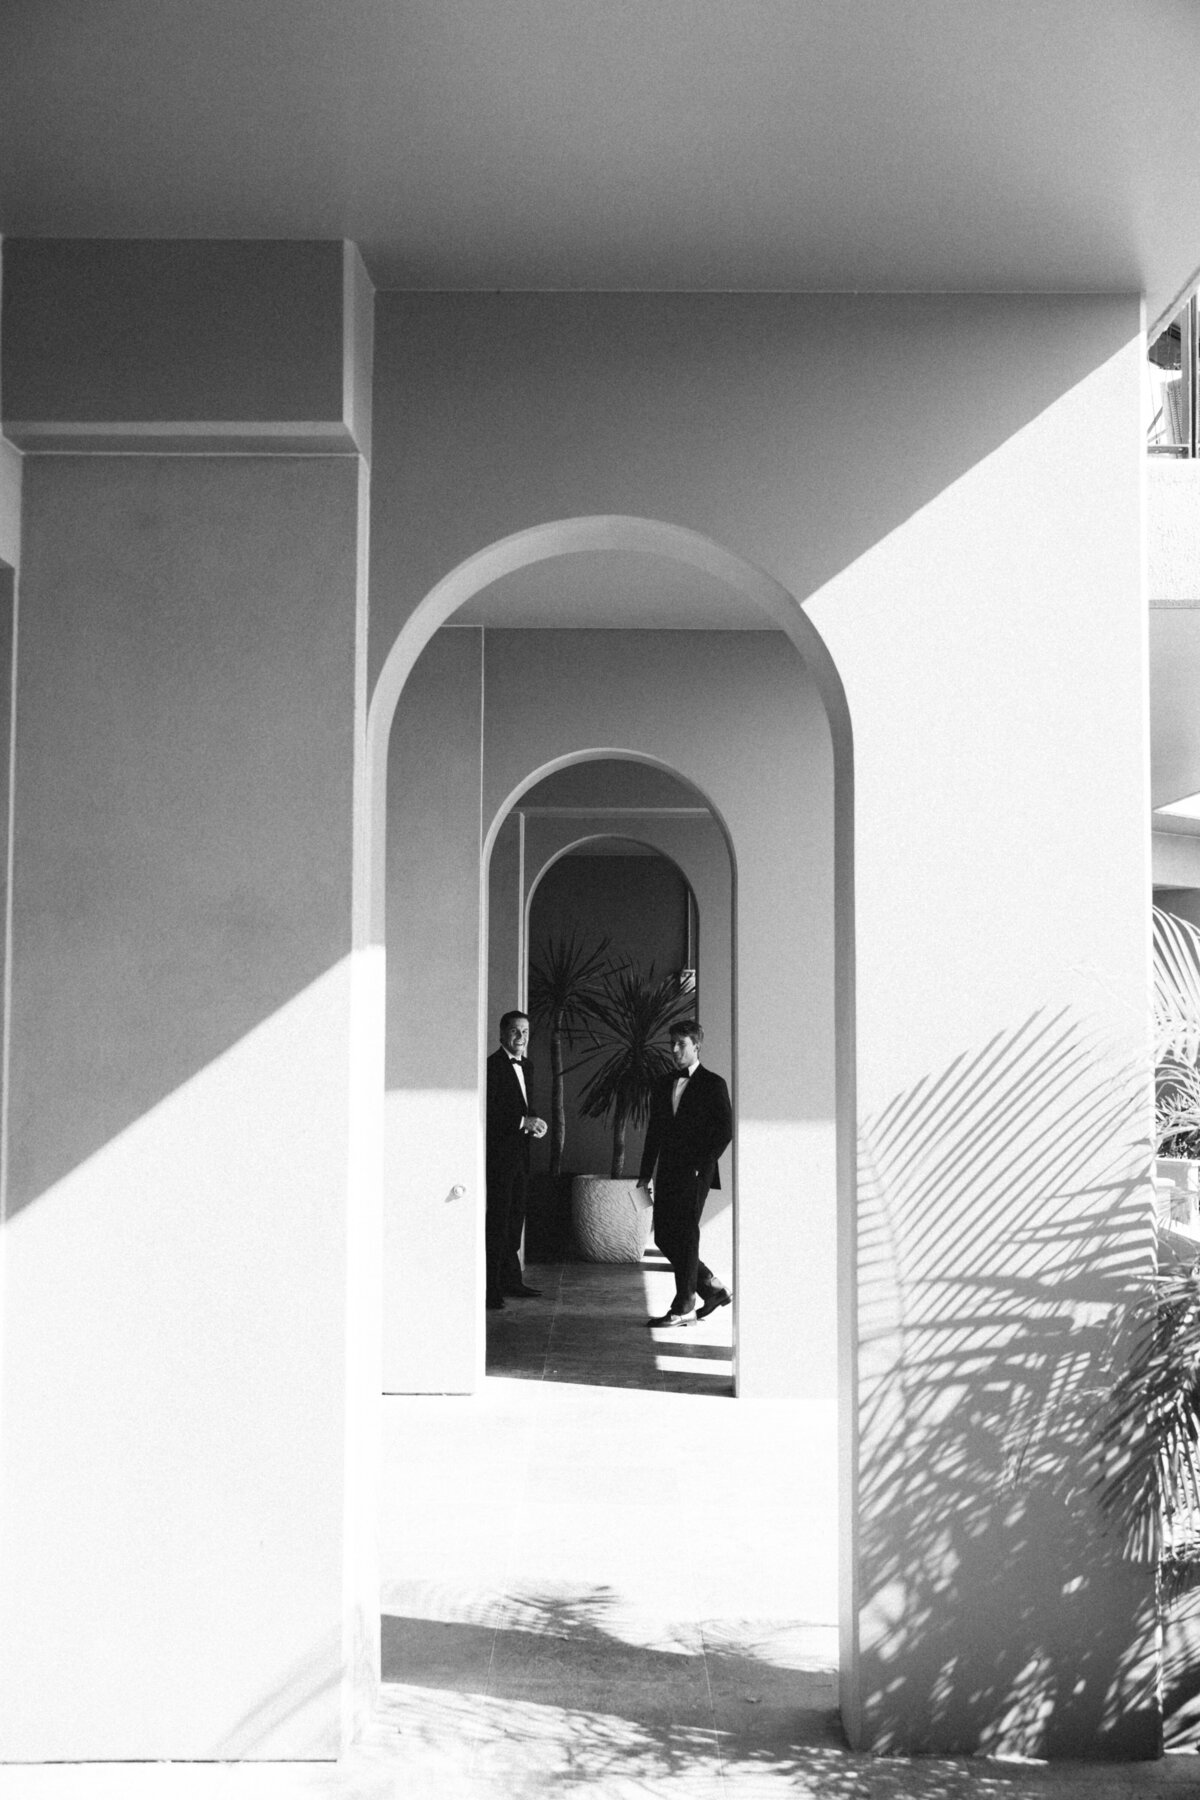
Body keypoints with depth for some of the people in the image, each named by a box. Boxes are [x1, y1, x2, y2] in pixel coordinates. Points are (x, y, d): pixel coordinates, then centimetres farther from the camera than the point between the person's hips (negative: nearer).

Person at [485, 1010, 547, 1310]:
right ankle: (492, 1288, -5)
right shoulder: (493, 1066, -12)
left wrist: (535, 1121, 4)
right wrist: (523, 1122, -21)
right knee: (498, 1220, -8)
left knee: (515, 1218, 14)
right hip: (500, 1153, -9)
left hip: (519, 1153, 9)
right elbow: (488, 1113, -19)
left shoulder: (524, 1066, 16)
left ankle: (511, 1279, 23)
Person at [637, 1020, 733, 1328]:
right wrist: (646, 1172, 12)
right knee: (664, 1237, 5)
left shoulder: (712, 1085, -2)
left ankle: (684, 1307, 0)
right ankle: (712, 1288, 21)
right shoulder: (663, 1085, 15)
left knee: (685, 1236, -7)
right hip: (667, 1172, 7)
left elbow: (725, 1130, -6)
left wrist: (703, 1164, -13)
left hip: (695, 1173, -7)